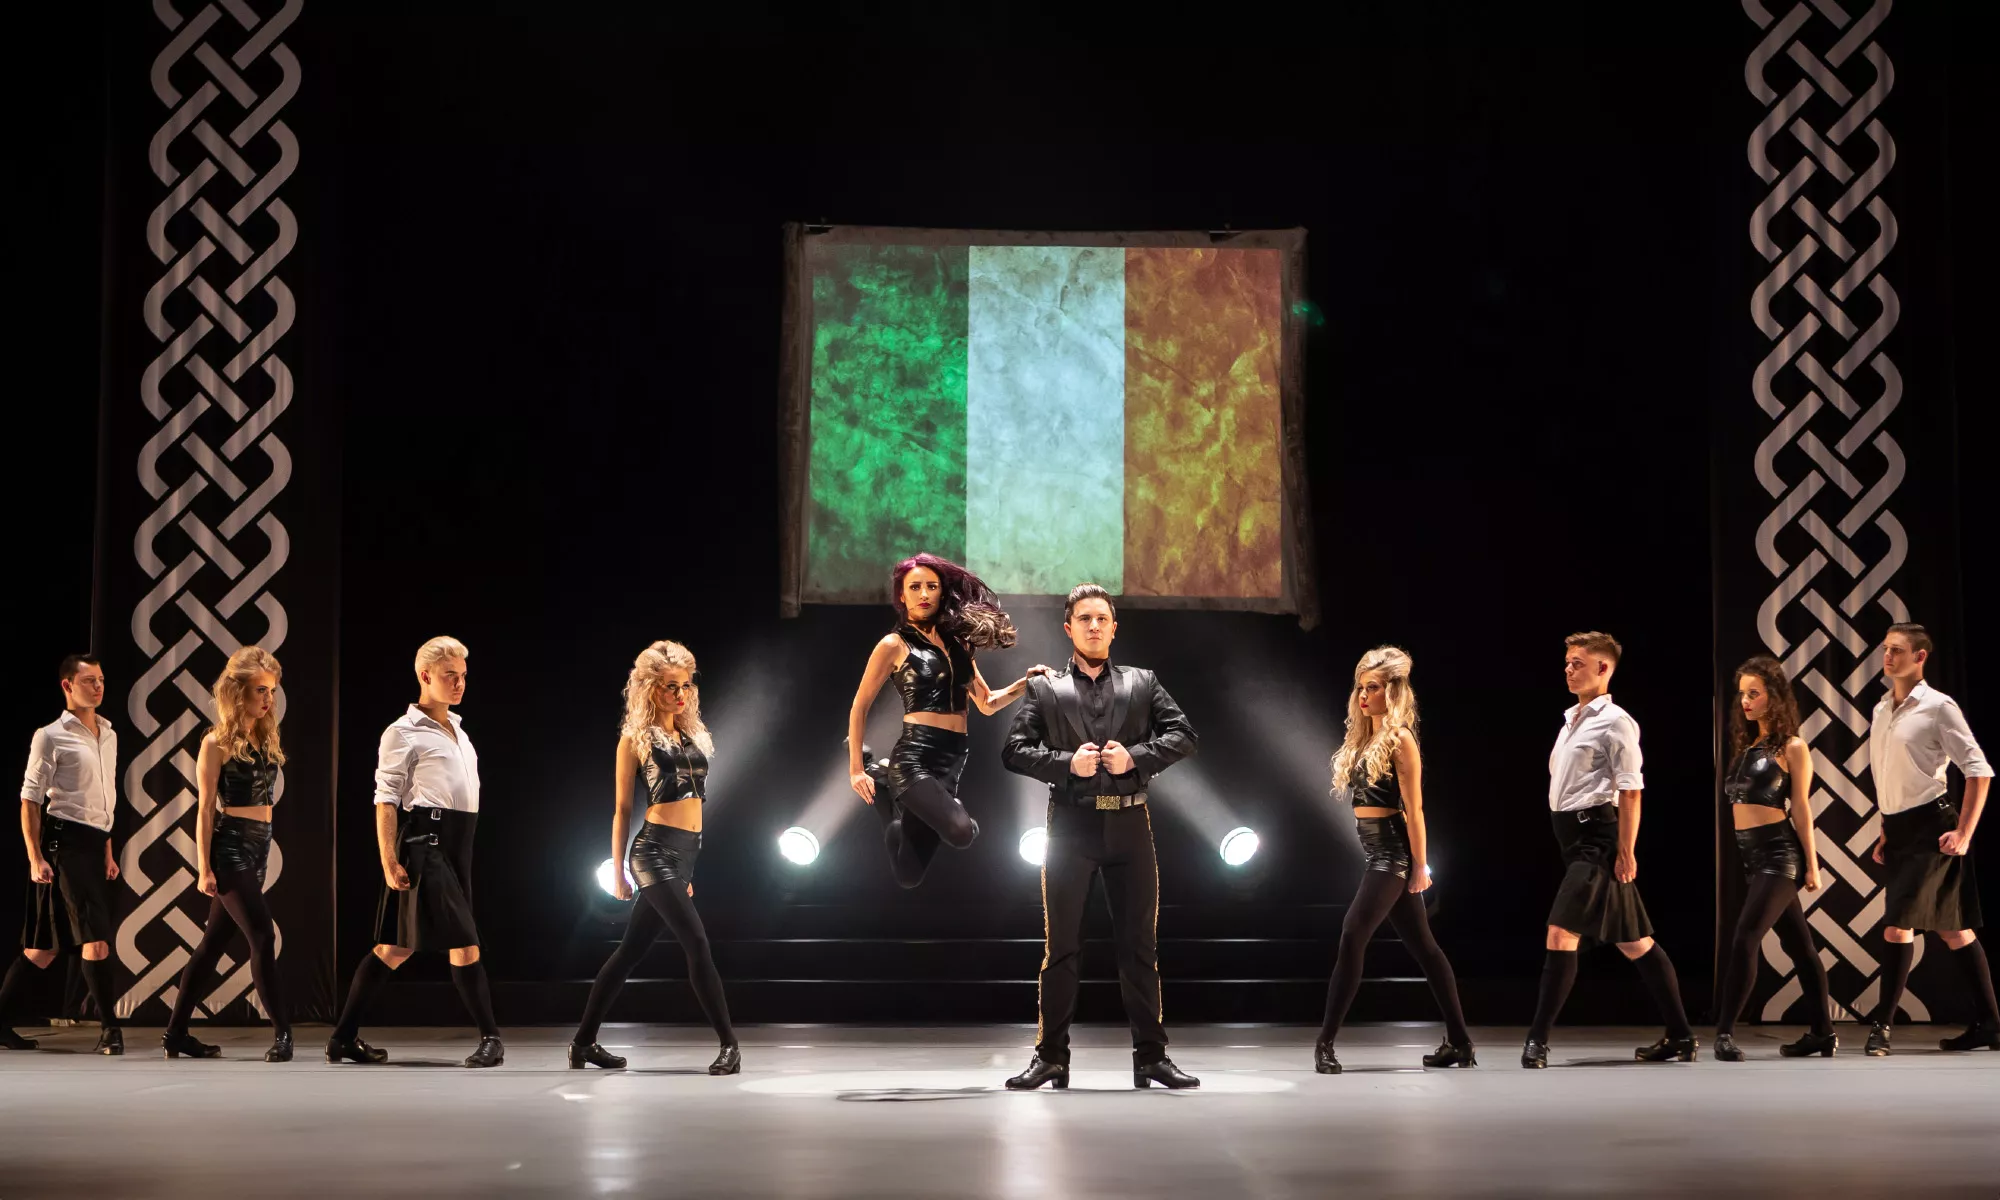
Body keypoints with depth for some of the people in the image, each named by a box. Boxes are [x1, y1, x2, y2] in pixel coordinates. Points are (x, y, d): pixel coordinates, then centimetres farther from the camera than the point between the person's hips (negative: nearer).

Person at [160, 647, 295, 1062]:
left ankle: (176, 1033, 17)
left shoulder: (264, 739, 12)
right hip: (230, 846, -7)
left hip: (258, 847, 7)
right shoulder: (218, 743, -7)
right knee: (263, 937, -13)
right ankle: (282, 1034, -13)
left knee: (214, 943, 11)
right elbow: (206, 809, -9)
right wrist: (204, 868, -13)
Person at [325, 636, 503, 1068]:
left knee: (397, 947, 10)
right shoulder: (404, 732, -5)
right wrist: (388, 862, -16)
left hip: (456, 845, 8)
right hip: (425, 841, -8)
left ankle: (344, 1037, 15)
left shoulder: (457, 731, 20)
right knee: (464, 942, -9)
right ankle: (490, 1037, -2)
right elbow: (385, 800, -9)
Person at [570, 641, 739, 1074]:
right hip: (656, 850, -7)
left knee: (631, 950, 11)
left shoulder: (691, 735, 16)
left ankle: (584, 1041, 19)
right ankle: (729, 1044, -15)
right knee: (697, 943, -15)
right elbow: (622, 810, 0)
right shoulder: (636, 738, -1)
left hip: (685, 853, 7)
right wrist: (617, 871, 0)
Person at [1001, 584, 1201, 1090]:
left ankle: (1151, 1056, 10)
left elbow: (1184, 735, 4)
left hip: (1129, 823, 1)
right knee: (1060, 947, 1)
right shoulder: (1045, 688, 8)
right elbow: (1014, 751, 1)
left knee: (1140, 944, 4)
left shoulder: (1142, 684, 12)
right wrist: (1067, 763, -14)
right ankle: (1051, 1057, 7)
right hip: (1071, 823, -1)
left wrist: (1135, 756, -11)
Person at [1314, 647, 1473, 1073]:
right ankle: (1459, 1042, 15)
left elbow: (1413, 808, -13)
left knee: (1352, 937, -14)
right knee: (1423, 945, 10)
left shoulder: (1399, 739, -10)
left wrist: (1420, 865, -14)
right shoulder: (1364, 738, 14)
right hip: (1376, 850, 9)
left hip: (1392, 850, -9)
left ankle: (1326, 1042, -15)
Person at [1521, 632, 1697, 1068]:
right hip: (1574, 837, 9)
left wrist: (1626, 850, -19)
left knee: (1561, 932, -16)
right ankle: (1680, 1035, 17)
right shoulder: (1571, 721, 18)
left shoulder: (1615, 721, -7)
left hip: (1597, 836, -9)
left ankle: (1538, 1038, -14)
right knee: (1633, 941, 12)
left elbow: (1630, 790, -13)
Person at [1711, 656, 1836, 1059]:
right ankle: (1823, 1032, 17)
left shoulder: (1791, 747, -4)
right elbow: (1736, 800, 13)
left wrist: (1812, 864, -6)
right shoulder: (1747, 744, 15)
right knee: (1798, 944, 12)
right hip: (1749, 853, 7)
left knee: (1744, 938, -16)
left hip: (1777, 852, -7)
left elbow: (1801, 807, -6)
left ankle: (1725, 1032, -15)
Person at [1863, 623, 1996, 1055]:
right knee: (1953, 930, 11)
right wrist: (1886, 831, 16)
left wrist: (1964, 833, -14)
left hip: (1930, 827, -7)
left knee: (1897, 924, -13)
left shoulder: (1938, 706, -10)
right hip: (1900, 831, 7)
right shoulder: (1880, 711, 12)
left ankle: (1882, 1025, -7)